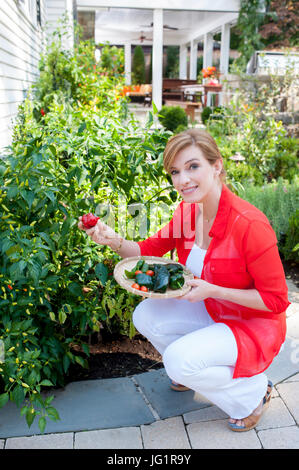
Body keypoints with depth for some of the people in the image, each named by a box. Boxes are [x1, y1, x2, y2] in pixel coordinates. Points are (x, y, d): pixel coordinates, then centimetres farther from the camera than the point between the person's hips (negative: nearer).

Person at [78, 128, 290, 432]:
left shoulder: (249, 225, -30)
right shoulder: (187, 210, -9)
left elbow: (276, 300, -22)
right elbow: (151, 249, 0)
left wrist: (211, 290, -28)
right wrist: (114, 241, -20)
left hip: (254, 324, -7)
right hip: (211, 310, 7)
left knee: (178, 360, -23)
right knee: (145, 316, -6)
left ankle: (254, 392, 4)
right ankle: (193, 371, 20)